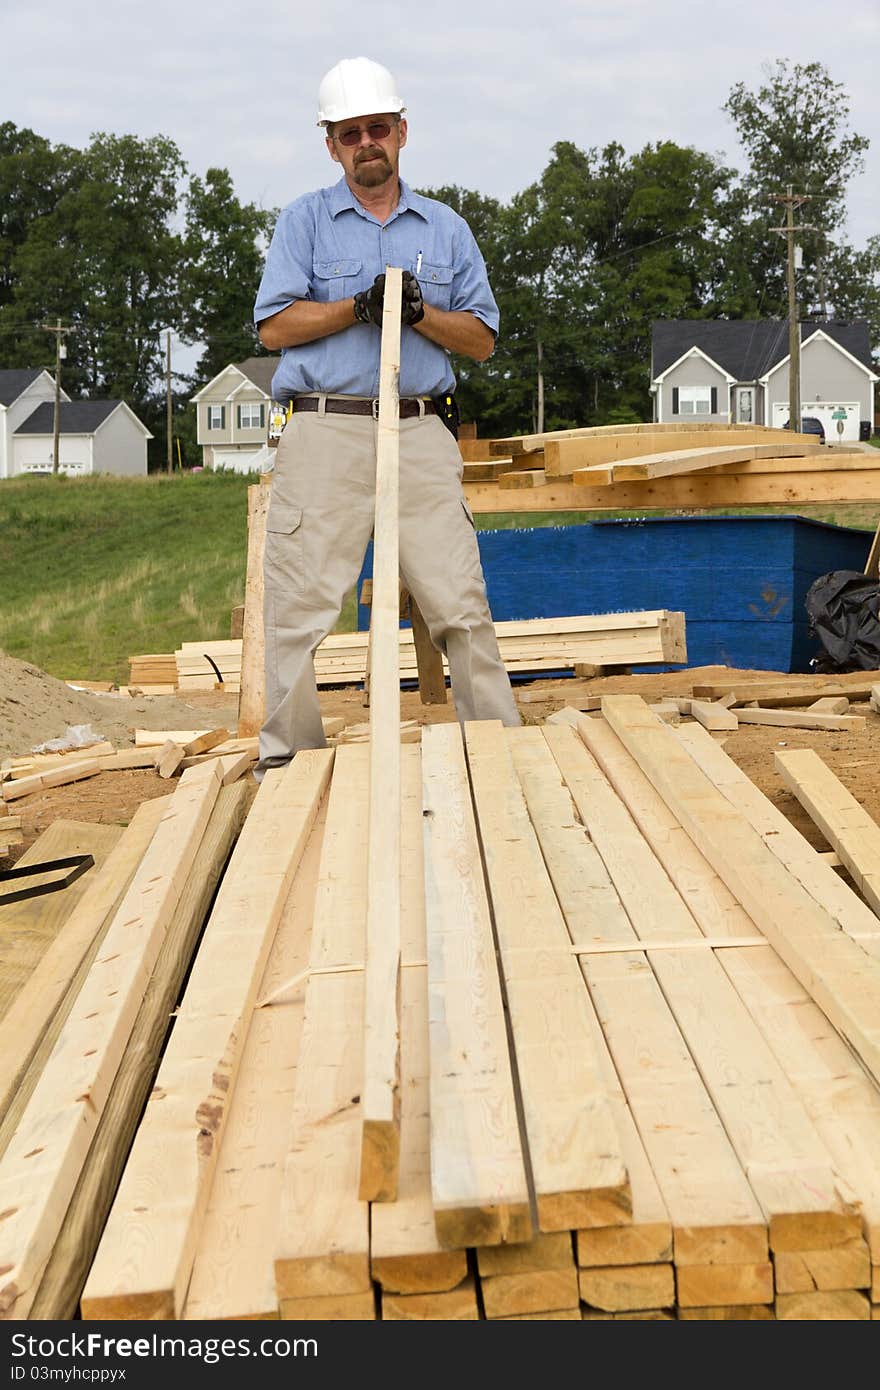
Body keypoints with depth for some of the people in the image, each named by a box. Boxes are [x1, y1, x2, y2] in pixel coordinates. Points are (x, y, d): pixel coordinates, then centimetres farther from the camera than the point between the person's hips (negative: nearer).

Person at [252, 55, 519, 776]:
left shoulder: (447, 228, 17)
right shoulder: (304, 220, 11)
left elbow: (481, 338, 11)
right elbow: (275, 325, 2)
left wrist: (420, 312, -7)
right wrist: (356, 307, -10)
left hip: (422, 432, 2)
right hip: (326, 431, -1)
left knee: (461, 602, -2)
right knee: (301, 602, -4)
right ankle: (287, 757, 4)